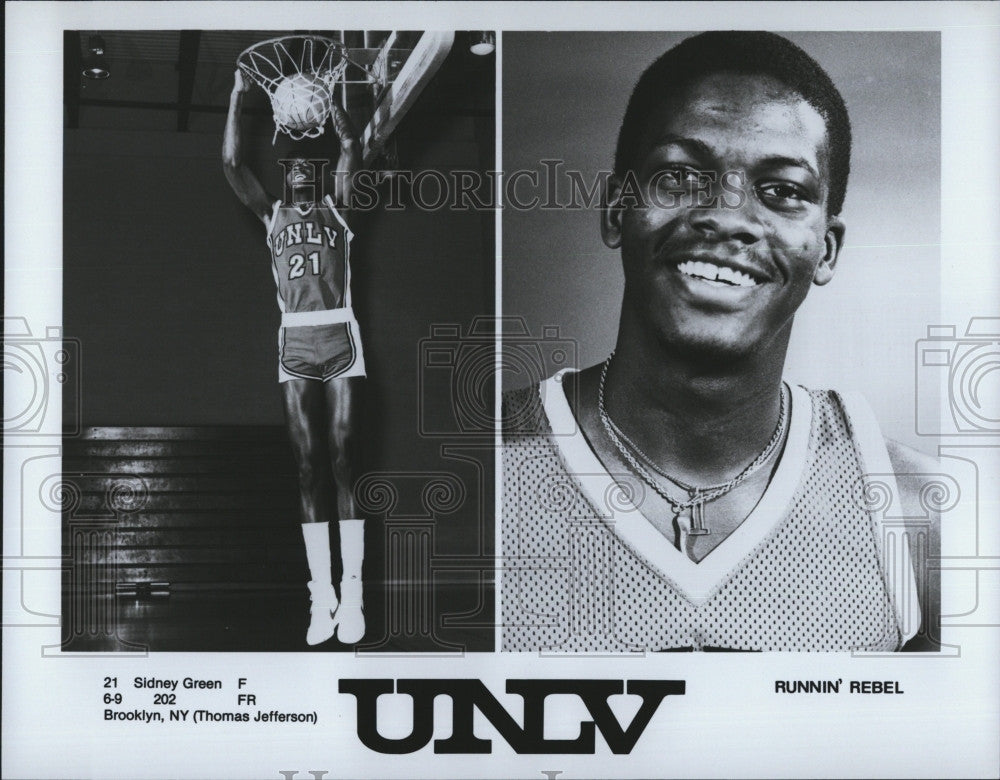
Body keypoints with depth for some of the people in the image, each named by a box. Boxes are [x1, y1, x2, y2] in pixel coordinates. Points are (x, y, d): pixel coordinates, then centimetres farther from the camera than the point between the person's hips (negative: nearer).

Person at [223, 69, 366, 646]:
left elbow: (352, 150, -2)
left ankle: (352, 592, -8)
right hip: (295, 344, 2)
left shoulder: (337, 208, 12)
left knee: (343, 462, -7)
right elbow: (232, 162, 6)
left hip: (340, 338, -2)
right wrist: (239, 94, 8)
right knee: (309, 467, -1)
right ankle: (322, 596, -2)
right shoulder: (273, 213, 17)